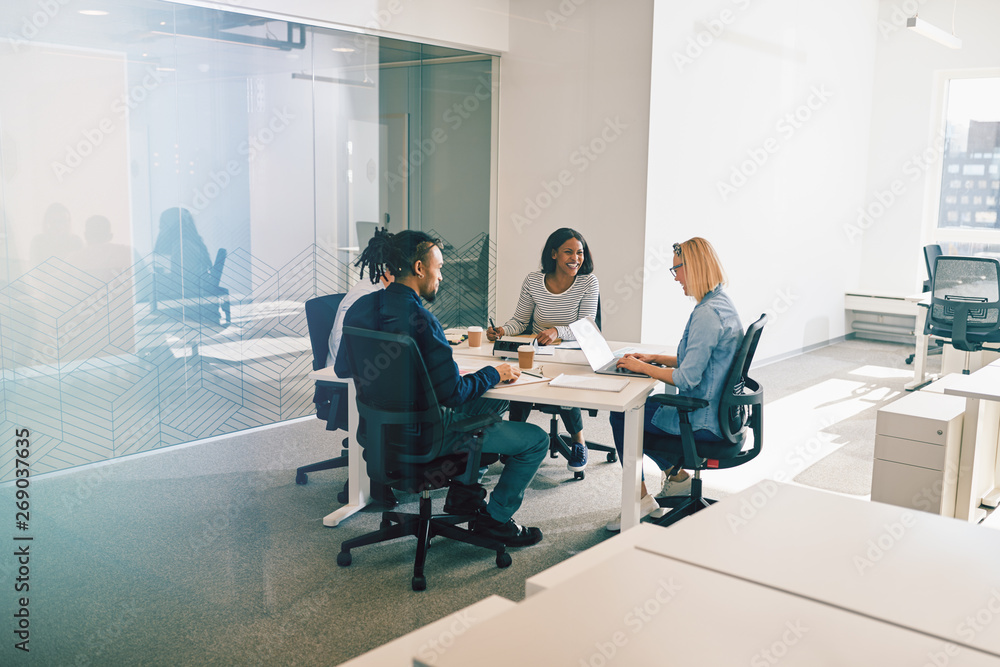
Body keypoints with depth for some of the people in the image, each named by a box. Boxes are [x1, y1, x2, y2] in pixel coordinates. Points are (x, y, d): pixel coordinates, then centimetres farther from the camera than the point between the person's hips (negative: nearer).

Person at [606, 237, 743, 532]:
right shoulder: (722, 303, 8)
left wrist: (642, 367, -13)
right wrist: (655, 358, 9)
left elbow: (687, 378, -25)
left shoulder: (707, 313, -24)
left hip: (704, 422, -10)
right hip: (717, 412, 10)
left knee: (622, 416, 0)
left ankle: (640, 499, 7)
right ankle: (676, 474, 28)